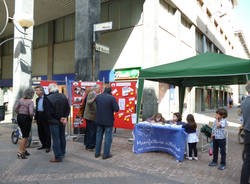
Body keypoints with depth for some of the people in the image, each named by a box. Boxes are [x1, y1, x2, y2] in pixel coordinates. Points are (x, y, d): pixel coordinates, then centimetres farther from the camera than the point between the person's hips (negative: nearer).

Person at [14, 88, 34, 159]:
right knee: (25, 136, 3)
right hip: (26, 118, -7)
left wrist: (20, 114, 13)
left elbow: (15, 109, 4)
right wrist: (31, 117, -5)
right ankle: (20, 153, 4)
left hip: (19, 117, 7)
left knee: (24, 135, 20)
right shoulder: (30, 101, -16)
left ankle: (24, 150, 29)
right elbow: (31, 112, -24)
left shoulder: (21, 100, 4)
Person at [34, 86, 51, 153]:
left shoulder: (46, 98, -7)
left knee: (47, 132, -2)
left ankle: (48, 146, 7)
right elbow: (36, 109, 22)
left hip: (45, 116, -7)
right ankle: (43, 145, 25)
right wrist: (35, 118, 18)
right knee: (40, 132, 12)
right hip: (39, 116, 8)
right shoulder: (37, 99, 16)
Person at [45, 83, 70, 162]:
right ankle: (62, 153, 33)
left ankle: (58, 157, 8)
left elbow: (48, 113, -14)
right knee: (62, 137, 18)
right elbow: (68, 109, 2)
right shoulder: (63, 96, 1)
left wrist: (59, 118, -7)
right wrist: (65, 117, -3)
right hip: (62, 122, 6)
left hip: (54, 122, -5)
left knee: (56, 139, 2)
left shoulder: (48, 98, -15)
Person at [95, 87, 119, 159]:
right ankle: (106, 154, 12)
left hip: (99, 121, 5)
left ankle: (97, 153, 25)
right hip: (108, 121, -5)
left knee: (98, 136, 17)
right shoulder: (112, 98, -14)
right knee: (108, 138, 6)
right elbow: (116, 109, -16)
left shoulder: (98, 97, 1)